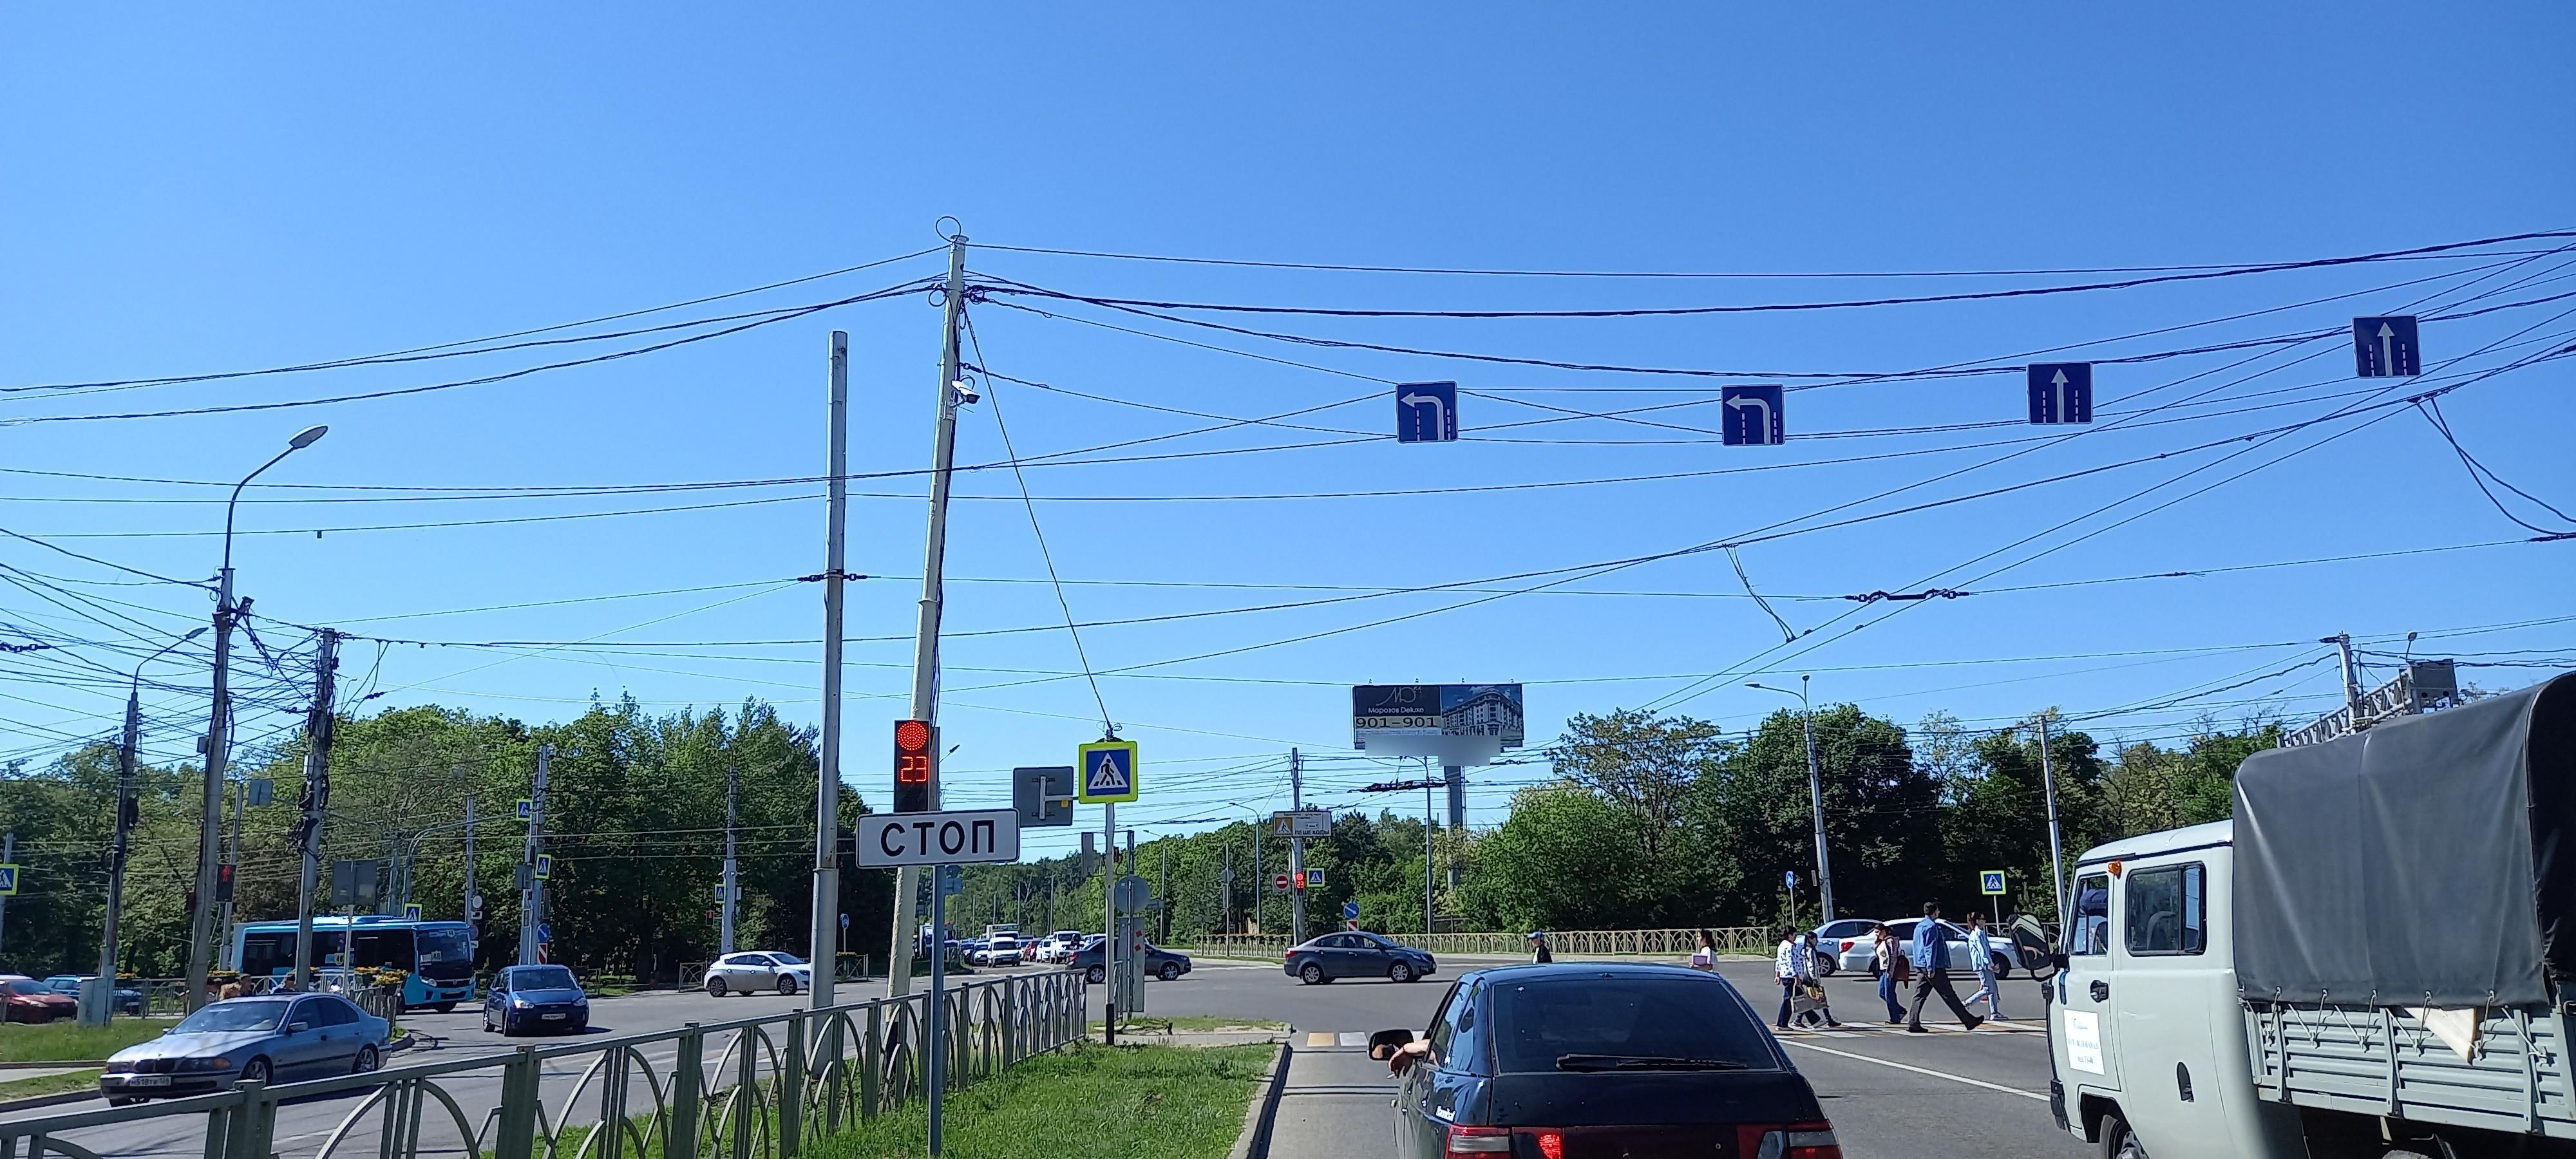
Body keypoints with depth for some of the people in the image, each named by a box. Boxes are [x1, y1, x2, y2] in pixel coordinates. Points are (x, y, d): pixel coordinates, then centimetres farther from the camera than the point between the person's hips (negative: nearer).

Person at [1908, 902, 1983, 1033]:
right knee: (1949, 995, -2)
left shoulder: (1919, 926, 17)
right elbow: (1930, 948, -19)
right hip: (1934, 968, -9)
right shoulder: (1931, 926, -13)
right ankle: (1968, 1020, 5)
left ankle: (1913, 1024, -2)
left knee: (1919, 995, 5)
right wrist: (1931, 968, -21)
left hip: (1920, 967, 9)